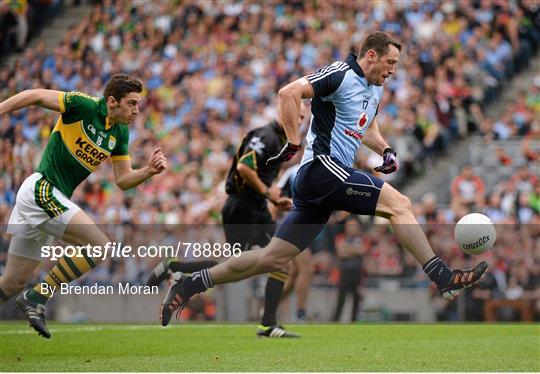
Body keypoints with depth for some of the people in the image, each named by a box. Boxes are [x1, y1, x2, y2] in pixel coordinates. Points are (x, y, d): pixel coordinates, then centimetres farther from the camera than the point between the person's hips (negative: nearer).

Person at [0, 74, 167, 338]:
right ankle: (38, 297, -12)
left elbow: (122, 180, 11)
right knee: (101, 246, -17)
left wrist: (149, 170, -6)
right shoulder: (85, 106, -12)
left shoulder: (120, 133, 9)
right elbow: (36, 96, -11)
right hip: (42, 189, -8)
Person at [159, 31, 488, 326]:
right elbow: (289, 93, -19)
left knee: (274, 258, 6)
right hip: (323, 167, -9)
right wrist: (294, 144, -20)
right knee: (399, 204, -16)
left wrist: (385, 150, 17)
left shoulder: (375, 89, 20)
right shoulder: (341, 75, -9)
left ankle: (188, 285, 10)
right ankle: (444, 278, -16)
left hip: (317, 181, 9)